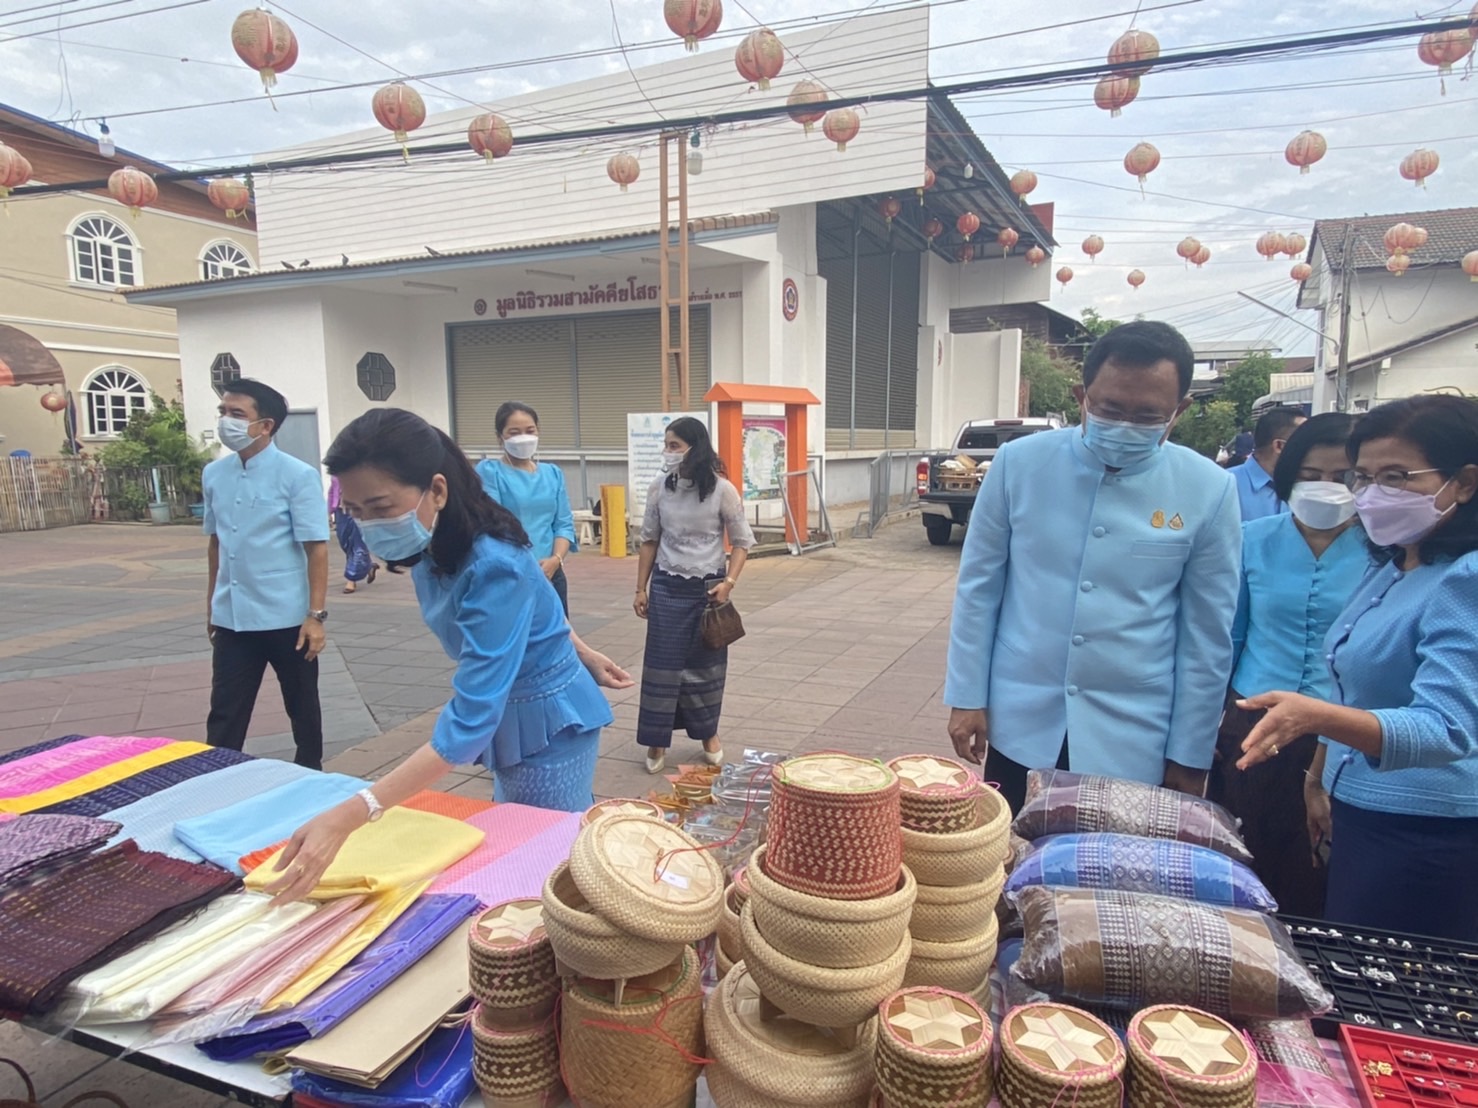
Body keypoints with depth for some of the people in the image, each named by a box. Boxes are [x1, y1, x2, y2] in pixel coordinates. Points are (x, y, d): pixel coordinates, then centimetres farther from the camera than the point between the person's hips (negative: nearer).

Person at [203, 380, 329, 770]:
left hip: (286, 617, -4)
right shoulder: (214, 475, 5)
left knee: (302, 706, 12)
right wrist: (211, 606, 18)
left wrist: (316, 614, -15)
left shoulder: (297, 476, -11)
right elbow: (216, 542, 15)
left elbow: (316, 548, -12)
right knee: (224, 713, 8)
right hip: (232, 618, 4)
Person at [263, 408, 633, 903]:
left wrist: (350, 815, -46)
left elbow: (471, 720, -39)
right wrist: (581, 653, 17)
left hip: (548, 723, -8)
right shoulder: (431, 548, -9)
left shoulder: (494, 569, -35)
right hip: (509, 716, 8)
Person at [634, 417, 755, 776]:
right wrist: (641, 588, 6)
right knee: (661, 663, 3)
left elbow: (742, 541, -3)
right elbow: (649, 540, 7)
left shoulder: (722, 490, -10)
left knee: (707, 663, 10)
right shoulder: (659, 488, -2)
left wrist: (728, 582, -16)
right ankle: (656, 740, 16)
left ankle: (708, 733, 29)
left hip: (709, 587, -1)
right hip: (667, 587, 2)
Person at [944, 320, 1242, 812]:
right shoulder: (1019, 463, -7)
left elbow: (1207, 634, 0)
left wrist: (1191, 751, 3)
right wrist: (967, 697, 0)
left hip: (1133, 741, 0)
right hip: (1019, 726, 1)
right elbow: (978, 587, 0)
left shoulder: (1208, 491, -7)